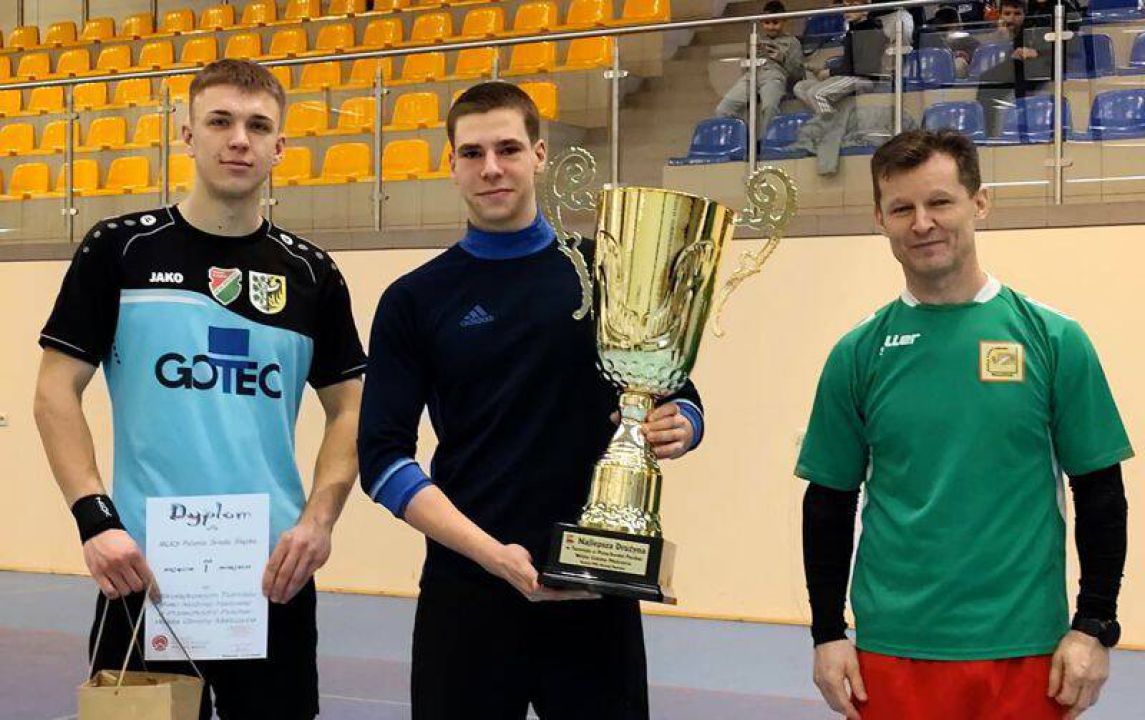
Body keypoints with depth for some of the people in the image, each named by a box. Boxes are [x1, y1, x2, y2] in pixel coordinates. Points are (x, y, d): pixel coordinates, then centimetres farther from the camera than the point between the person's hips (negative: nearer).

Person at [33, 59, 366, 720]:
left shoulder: (311, 273, 8)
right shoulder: (120, 250, 2)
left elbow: (349, 409, 11)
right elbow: (57, 392, 1)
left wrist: (319, 519, -5)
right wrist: (95, 518, -11)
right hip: (144, 568, -2)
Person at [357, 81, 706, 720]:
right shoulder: (415, 300, 2)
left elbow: (682, 400, 12)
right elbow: (384, 457, -3)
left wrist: (677, 426, -13)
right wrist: (492, 553, -15)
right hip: (467, 591, -1)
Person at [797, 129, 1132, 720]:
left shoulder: (1051, 339, -1)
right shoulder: (858, 354, 3)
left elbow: (1100, 494, 2)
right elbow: (829, 503, 9)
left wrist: (1093, 628, -3)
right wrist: (827, 633, 4)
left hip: (1024, 650, -1)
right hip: (890, 653, 1)